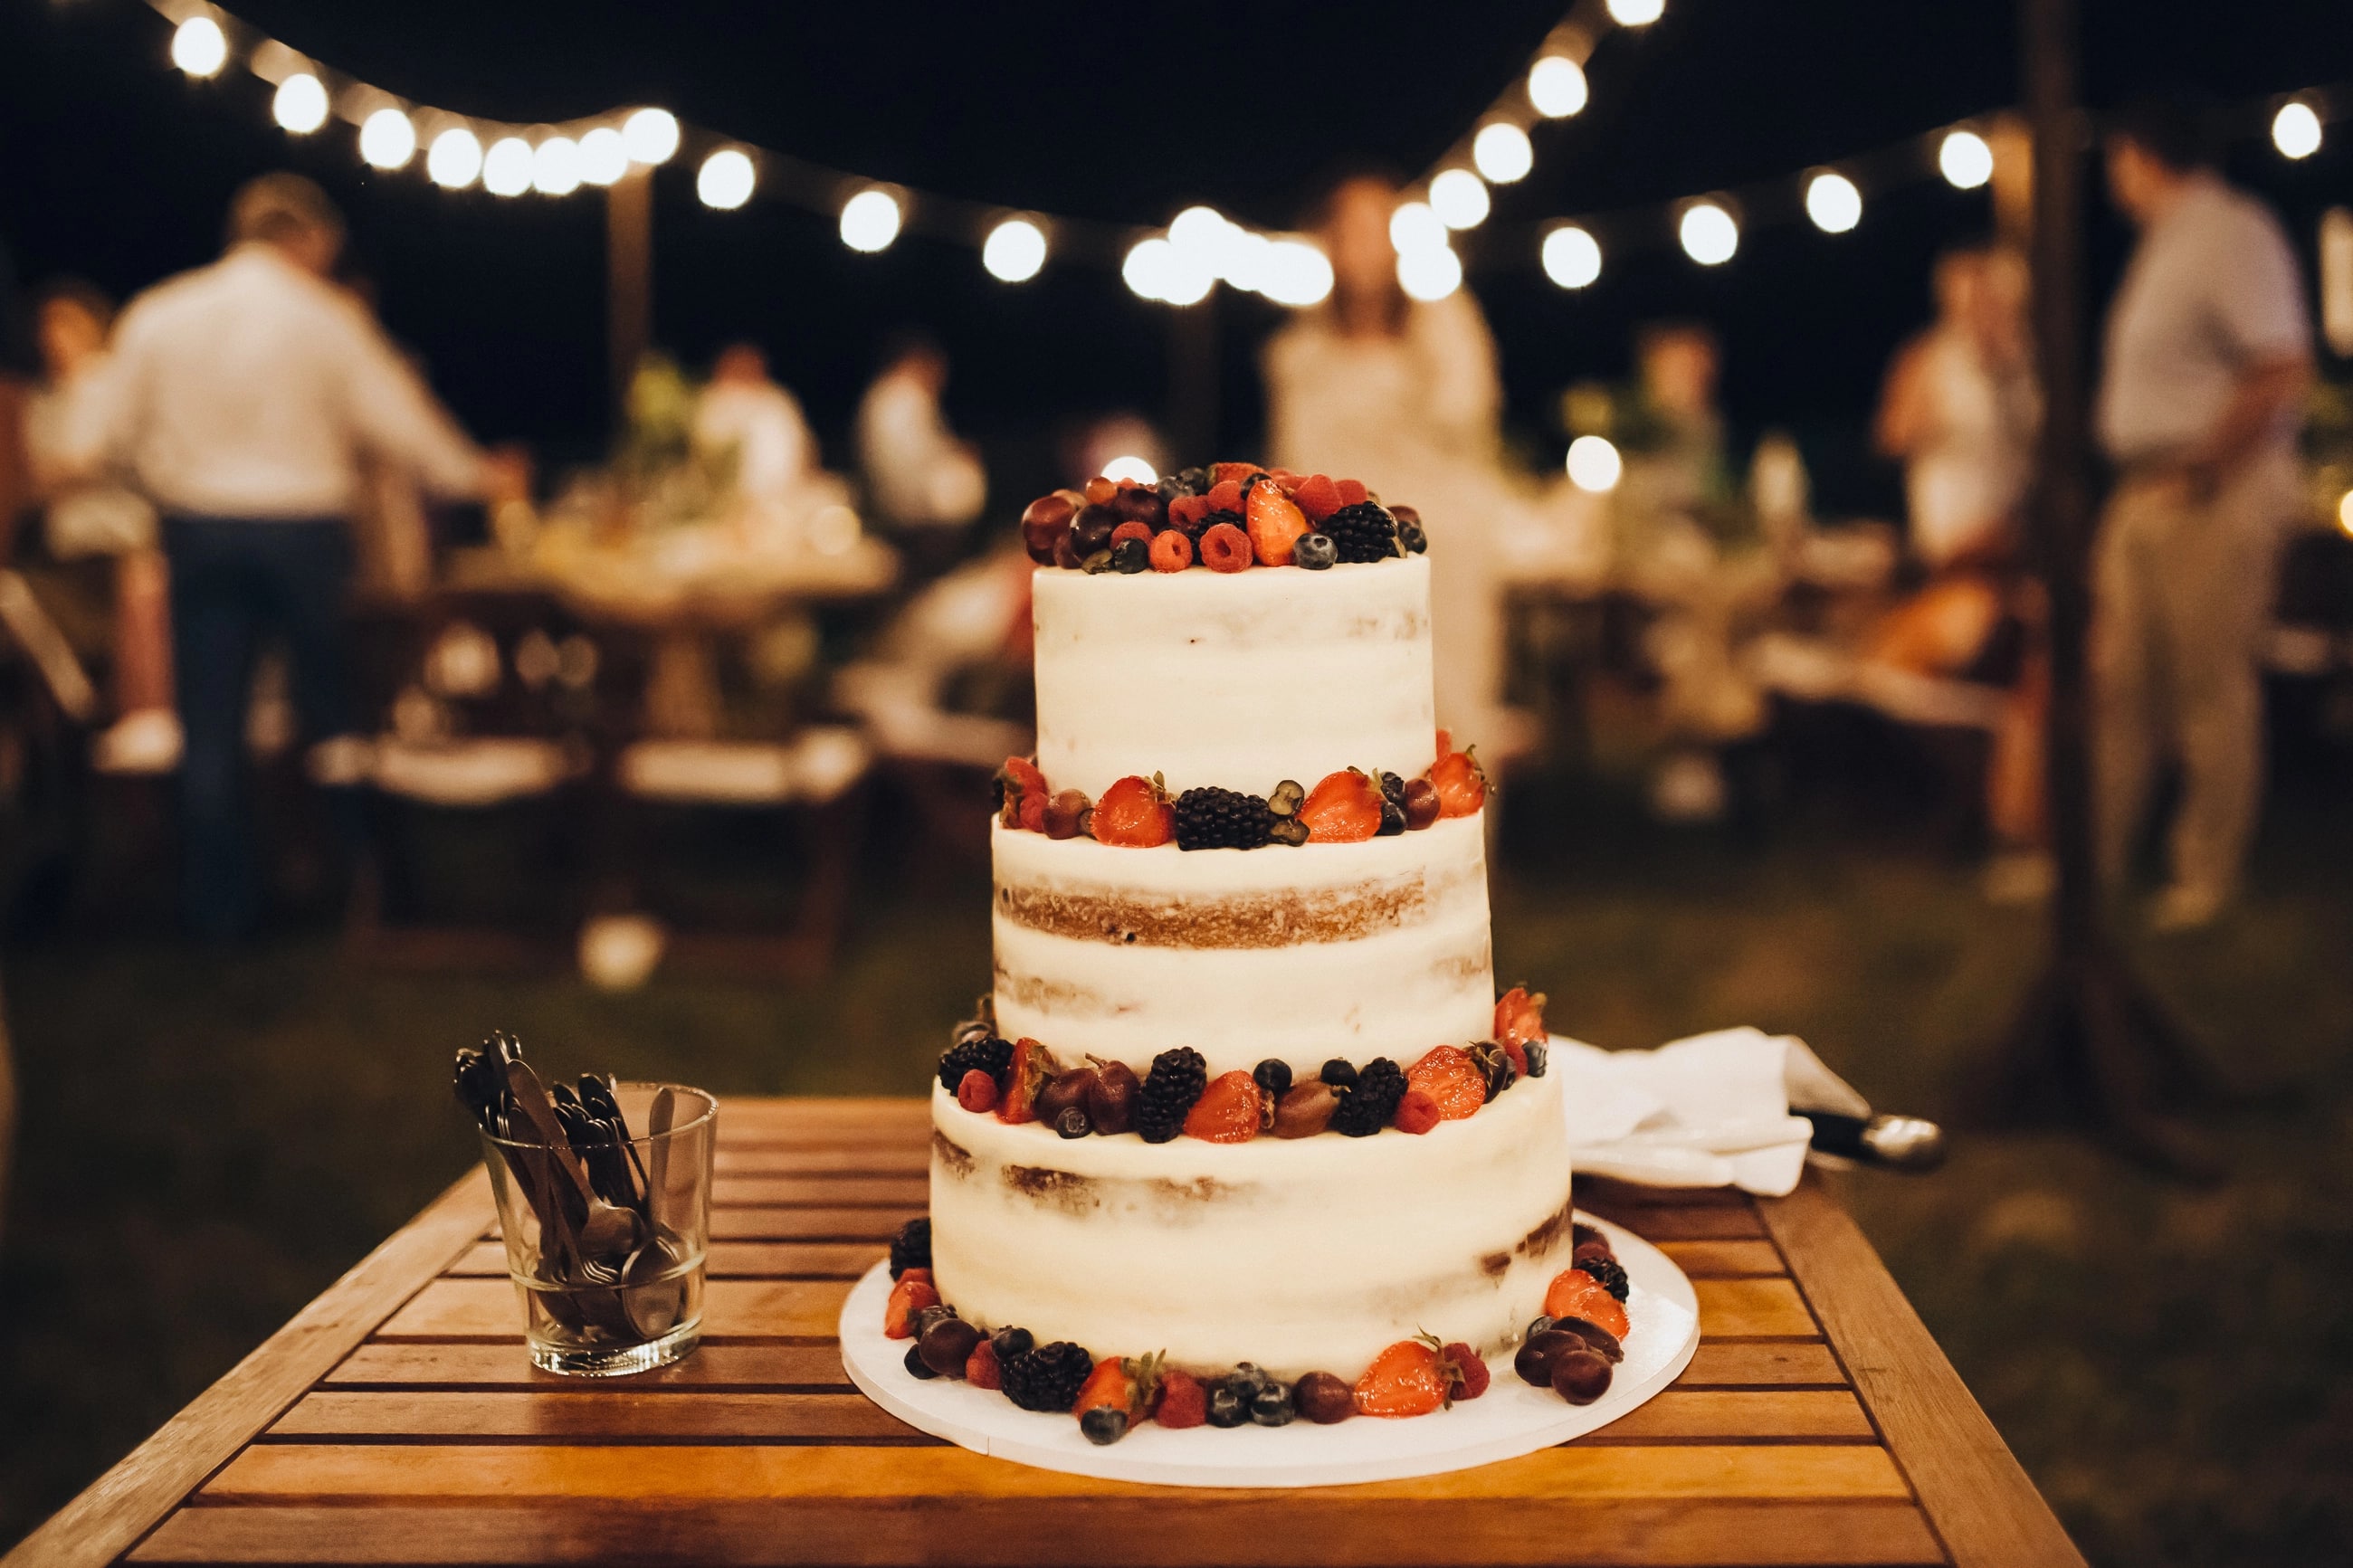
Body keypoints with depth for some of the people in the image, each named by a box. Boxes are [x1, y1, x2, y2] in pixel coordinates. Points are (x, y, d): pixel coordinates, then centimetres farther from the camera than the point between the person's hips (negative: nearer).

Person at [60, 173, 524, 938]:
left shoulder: (157, 314, 1)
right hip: (303, 524, -2)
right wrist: (477, 474, 10)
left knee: (211, 722, 8)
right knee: (337, 703, 13)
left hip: (199, 526, 2)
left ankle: (218, 902, 11)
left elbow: (106, 431, 3)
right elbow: (396, 417, -4)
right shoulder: (325, 317, -7)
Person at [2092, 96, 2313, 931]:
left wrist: (2199, 471, -19)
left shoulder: (2231, 232, -13)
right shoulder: (2165, 242, 16)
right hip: (2144, 489, 9)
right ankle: (2093, 857, 20)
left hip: (2214, 490, -9)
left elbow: (2282, 371, -22)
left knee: (2212, 691, 0)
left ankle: (2206, 877, 10)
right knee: (2118, 681, 11)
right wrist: (2143, 482, 9)